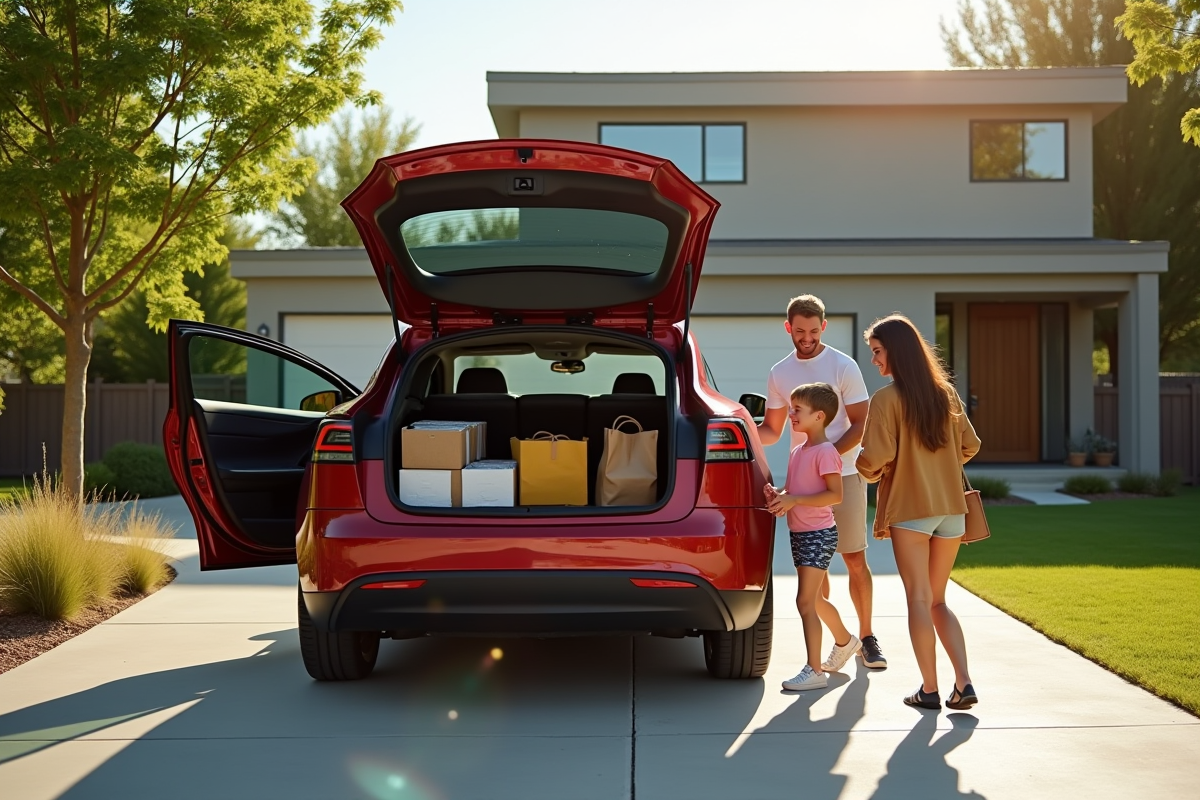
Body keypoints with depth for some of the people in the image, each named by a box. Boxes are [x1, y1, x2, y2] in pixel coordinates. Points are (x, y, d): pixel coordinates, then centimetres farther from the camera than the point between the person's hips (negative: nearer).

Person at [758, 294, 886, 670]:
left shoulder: (843, 366, -4)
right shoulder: (779, 374, 8)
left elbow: (861, 424, -6)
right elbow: (771, 429, 14)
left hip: (844, 475, -3)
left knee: (855, 559, -1)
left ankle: (866, 637, 9)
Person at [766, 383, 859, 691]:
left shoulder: (826, 452, -15)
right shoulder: (797, 451, 12)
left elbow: (835, 494, -22)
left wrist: (793, 500, -24)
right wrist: (777, 494, -1)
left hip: (818, 534, -9)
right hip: (799, 534, 9)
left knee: (805, 601, -11)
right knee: (814, 600, 21)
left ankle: (814, 670, -7)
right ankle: (845, 641, 44)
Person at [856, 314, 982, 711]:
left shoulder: (886, 399, -10)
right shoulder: (946, 392, 7)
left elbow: (875, 459, -15)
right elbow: (970, 446, 12)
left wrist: (866, 469, 6)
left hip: (909, 510, -5)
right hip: (951, 509, 5)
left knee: (919, 599, 3)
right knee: (938, 600, 14)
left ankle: (929, 689, 5)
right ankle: (963, 684, 3)